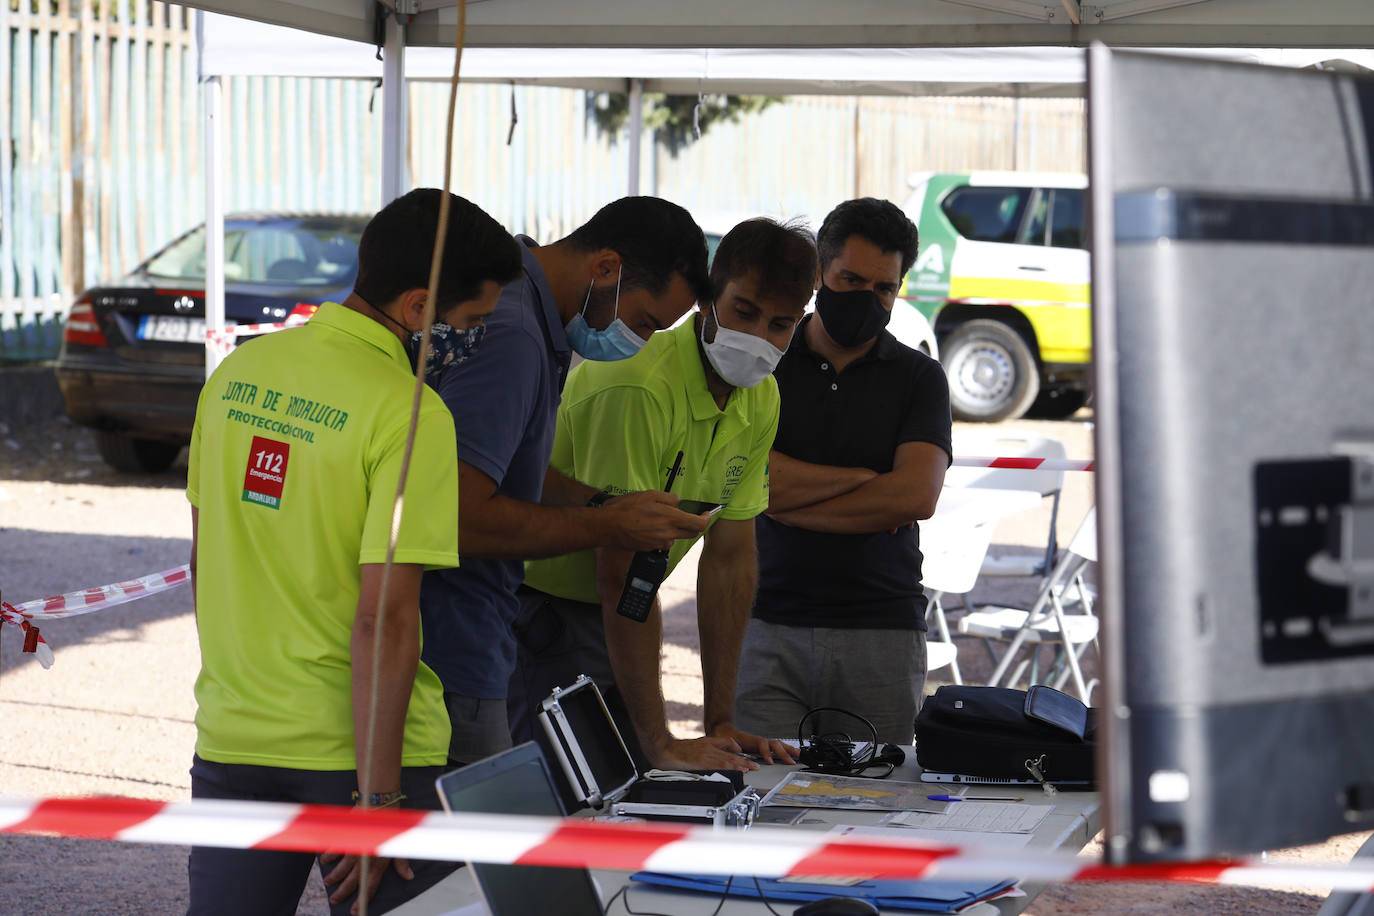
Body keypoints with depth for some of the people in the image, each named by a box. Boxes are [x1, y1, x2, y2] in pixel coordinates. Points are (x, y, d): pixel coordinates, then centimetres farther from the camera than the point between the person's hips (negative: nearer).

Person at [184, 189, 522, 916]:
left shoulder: (238, 372, 4)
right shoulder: (409, 413, -17)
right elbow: (385, 618, -20)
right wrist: (381, 796, -17)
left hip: (231, 741, 6)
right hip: (355, 746, -6)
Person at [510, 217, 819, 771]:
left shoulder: (761, 400, 0)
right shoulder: (639, 388, -27)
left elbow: (730, 557, 4)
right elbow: (626, 573, -29)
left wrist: (721, 723, 0)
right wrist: (660, 743, -30)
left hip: (612, 619, 8)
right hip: (540, 614, -8)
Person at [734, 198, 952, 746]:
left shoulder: (919, 378, 8)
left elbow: (917, 495, -7)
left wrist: (790, 502, -5)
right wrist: (862, 479, -6)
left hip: (881, 636, 0)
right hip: (769, 627, 0)